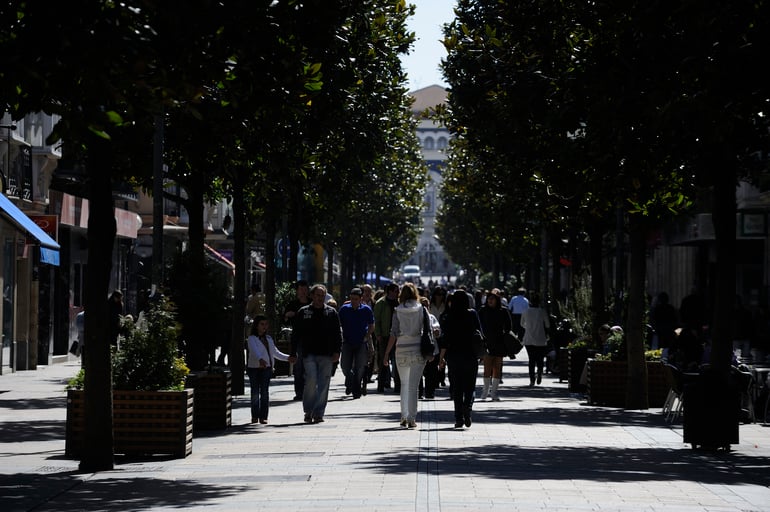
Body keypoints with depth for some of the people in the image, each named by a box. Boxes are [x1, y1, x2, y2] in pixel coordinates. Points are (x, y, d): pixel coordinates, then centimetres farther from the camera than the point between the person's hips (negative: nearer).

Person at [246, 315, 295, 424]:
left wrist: (287, 358, 11)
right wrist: (260, 359, -40)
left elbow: (275, 352, 23)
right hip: (254, 367, -4)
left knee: (265, 392, -3)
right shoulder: (252, 339, -3)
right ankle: (255, 416, 9)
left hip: (266, 367, 4)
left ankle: (263, 417, -2)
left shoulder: (268, 338, 16)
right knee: (255, 393, 0)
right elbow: (255, 351, -22)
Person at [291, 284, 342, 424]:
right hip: (309, 354, -1)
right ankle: (308, 411, -1)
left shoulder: (331, 312, 10)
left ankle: (318, 413, 6)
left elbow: (338, 333, 9)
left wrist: (337, 351, -2)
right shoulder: (303, 312, 8)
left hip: (326, 355, 1)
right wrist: (293, 353, 6)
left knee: (323, 385, 0)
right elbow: (296, 334, 11)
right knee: (311, 380, -14)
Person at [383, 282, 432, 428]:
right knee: (413, 386, 2)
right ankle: (411, 419, -1)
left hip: (402, 350, 1)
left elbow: (393, 334, -4)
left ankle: (404, 417, 12)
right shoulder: (422, 309, 0)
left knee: (404, 384, 17)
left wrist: (387, 353, 0)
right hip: (418, 350, -1)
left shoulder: (397, 311, -1)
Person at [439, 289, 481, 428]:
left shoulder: (449, 317, -4)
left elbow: (445, 338, -5)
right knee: (470, 385, 9)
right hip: (471, 355, 0)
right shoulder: (473, 314, -3)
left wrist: (441, 357, 1)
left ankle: (459, 418, 3)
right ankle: (467, 407, -18)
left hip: (453, 355, 0)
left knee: (456, 387, 6)